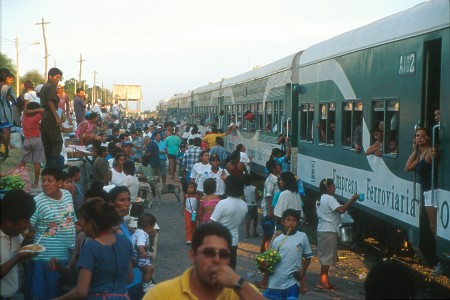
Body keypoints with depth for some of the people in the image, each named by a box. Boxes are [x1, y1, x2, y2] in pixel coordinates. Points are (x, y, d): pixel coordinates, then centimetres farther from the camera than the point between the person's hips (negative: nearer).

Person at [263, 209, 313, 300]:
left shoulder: (302, 237, -2)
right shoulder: (278, 240, 0)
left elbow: (308, 256, 7)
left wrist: (302, 272, -4)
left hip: (292, 280, -1)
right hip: (276, 280, 2)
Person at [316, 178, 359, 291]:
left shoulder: (321, 198, 19)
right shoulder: (329, 198, -13)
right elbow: (341, 209, -25)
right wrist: (352, 200, -20)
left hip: (322, 230, 10)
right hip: (329, 231, -10)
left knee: (325, 256, 14)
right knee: (327, 257, -7)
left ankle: (324, 281, 19)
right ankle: (322, 283, -6)